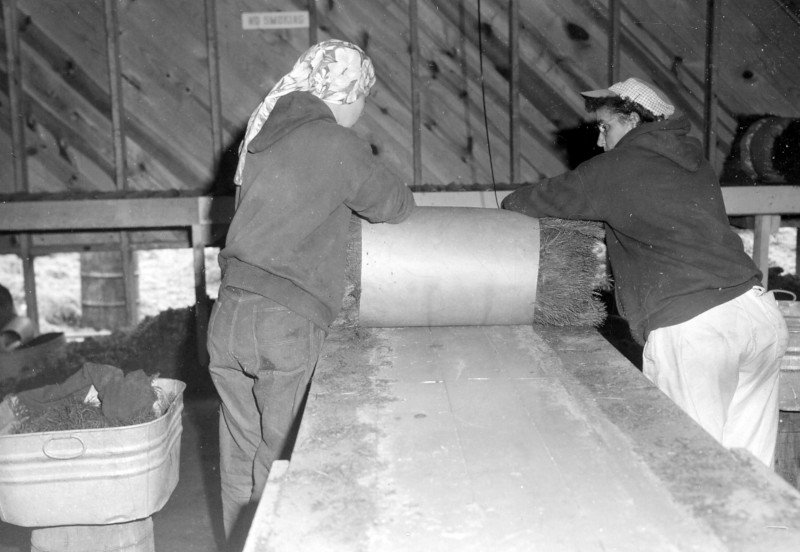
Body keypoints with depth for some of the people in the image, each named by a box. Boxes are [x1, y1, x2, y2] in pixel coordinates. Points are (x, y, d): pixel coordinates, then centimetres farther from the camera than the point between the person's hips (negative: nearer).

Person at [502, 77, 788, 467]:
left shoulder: (618, 168, 2)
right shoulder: (694, 161, 21)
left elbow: (538, 200, 9)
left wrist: (511, 202, 28)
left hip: (688, 327, -7)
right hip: (762, 314, 7)